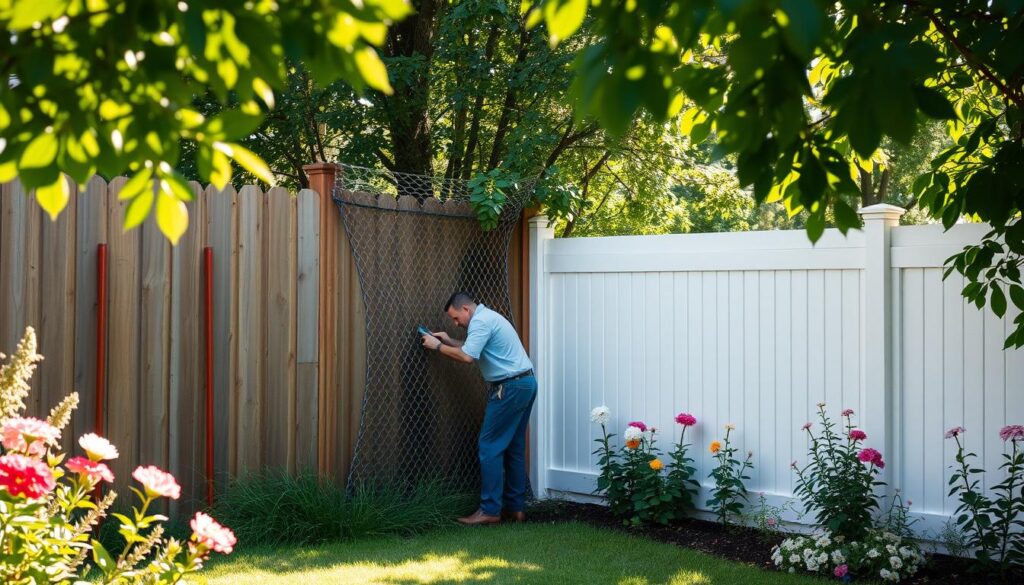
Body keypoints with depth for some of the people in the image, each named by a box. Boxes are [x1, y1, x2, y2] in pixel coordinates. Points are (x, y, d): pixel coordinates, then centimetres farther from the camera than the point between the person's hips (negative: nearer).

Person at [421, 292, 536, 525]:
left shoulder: (480, 321, -13)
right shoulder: (488, 317, 20)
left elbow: (467, 357, -23)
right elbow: (474, 350, 30)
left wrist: (438, 347, -11)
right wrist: (449, 341, 22)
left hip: (510, 388, -10)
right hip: (525, 383, 10)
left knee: (490, 446, -7)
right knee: (513, 447, 13)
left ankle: (490, 510, -8)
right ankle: (515, 507, 15)